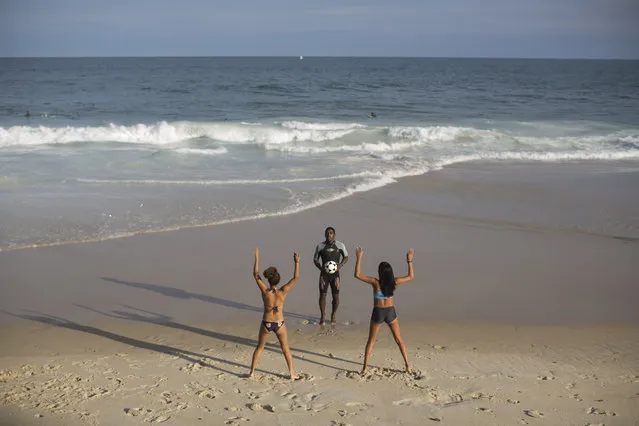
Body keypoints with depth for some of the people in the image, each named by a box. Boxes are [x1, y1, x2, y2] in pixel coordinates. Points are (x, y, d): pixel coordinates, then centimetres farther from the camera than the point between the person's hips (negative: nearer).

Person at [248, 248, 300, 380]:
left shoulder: (265, 291, -17)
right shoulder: (282, 292, -19)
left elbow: (256, 274, -9)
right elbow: (296, 277, -16)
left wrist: (257, 258, -5)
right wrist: (297, 262, -16)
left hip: (266, 324, 1)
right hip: (279, 324, -1)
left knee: (259, 347, 20)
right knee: (286, 349, 17)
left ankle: (252, 371, 26)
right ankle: (291, 374, 20)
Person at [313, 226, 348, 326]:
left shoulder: (340, 245, -4)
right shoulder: (320, 246, -3)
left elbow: (346, 257, 8)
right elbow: (315, 259, 5)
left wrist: (340, 265, -12)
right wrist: (320, 267, -15)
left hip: (335, 274, 0)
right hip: (324, 274, 0)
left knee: (336, 296, 1)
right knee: (322, 295, -3)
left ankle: (333, 316, 24)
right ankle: (322, 317, 15)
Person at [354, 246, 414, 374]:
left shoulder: (375, 282, -21)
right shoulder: (394, 282, -14)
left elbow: (357, 275, -21)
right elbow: (411, 276, 1)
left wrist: (359, 258, -19)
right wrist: (410, 260, 3)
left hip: (378, 313, -2)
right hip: (391, 312, 2)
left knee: (371, 340, 13)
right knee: (399, 339, 16)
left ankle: (365, 367, 11)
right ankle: (408, 365, 18)